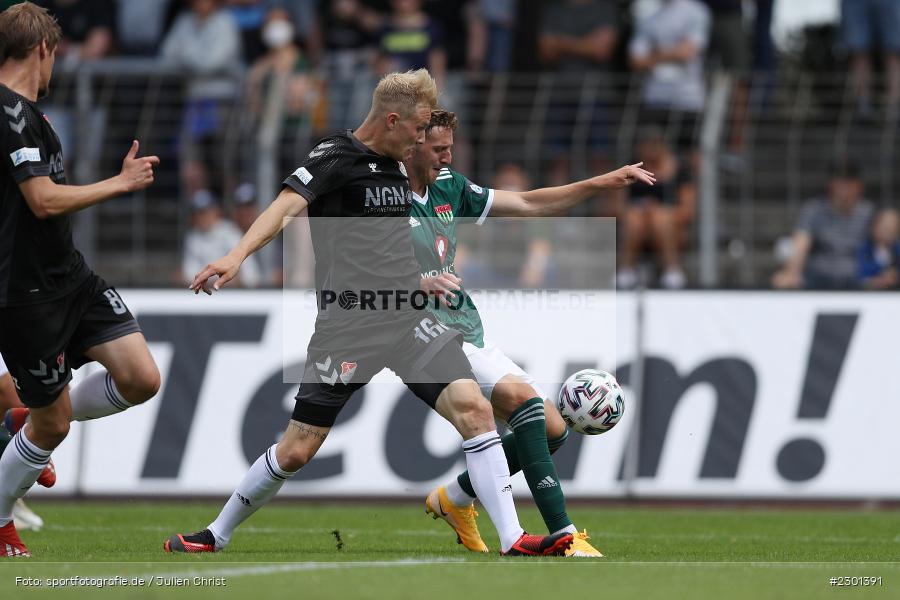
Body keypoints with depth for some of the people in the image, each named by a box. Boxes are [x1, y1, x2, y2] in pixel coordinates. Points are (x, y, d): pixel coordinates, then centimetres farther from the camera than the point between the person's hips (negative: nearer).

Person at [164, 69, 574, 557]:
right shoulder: (335, 156, -8)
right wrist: (237, 256, -41)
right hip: (347, 328, -6)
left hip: (408, 318, 6)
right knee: (297, 450, -2)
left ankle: (513, 542, -15)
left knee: (473, 408, -14)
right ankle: (216, 536, 19)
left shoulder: (393, 167, 15)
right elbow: (286, 205, -26)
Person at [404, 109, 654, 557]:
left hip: (469, 334, 9)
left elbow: (528, 204, 18)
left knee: (553, 428, 3)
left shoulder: (448, 188, 13)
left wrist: (602, 183, 11)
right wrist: (414, 284, -33)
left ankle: (454, 500, 22)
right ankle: (564, 538, -33)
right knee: (525, 399, -28)